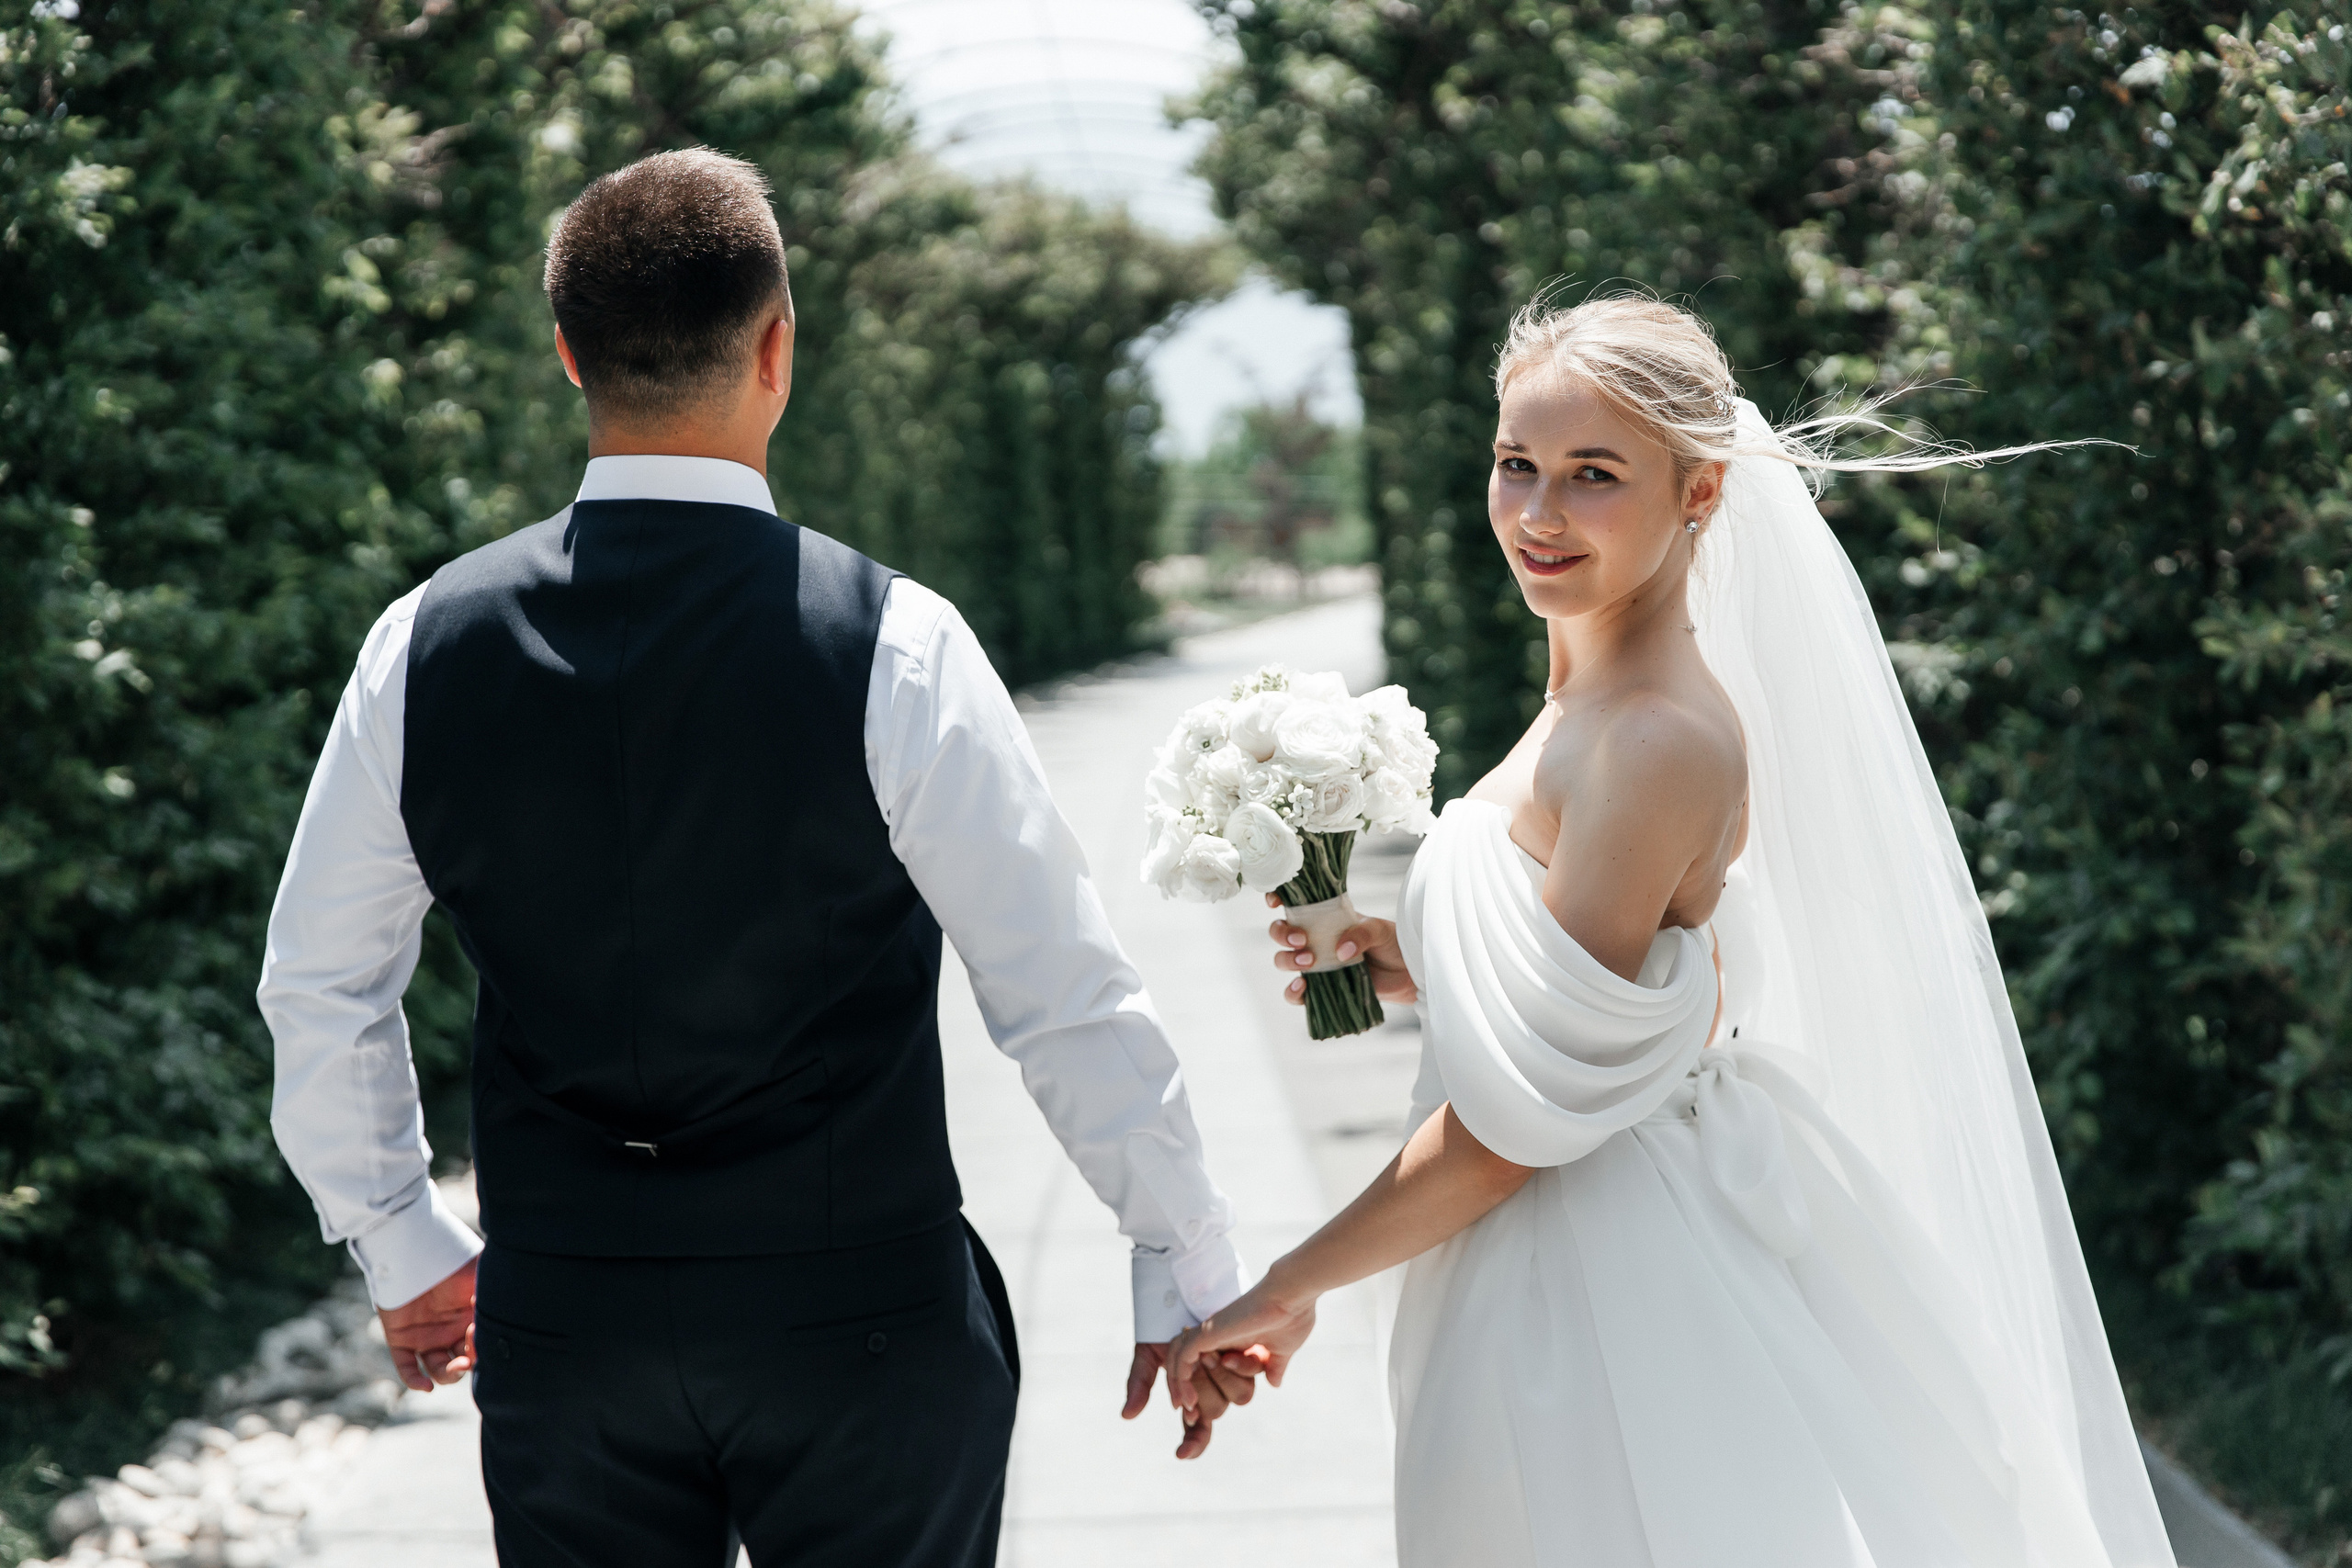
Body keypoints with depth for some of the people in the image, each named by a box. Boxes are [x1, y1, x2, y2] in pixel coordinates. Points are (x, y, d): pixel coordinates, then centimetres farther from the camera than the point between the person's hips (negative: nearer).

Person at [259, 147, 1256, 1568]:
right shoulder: (890, 647, -14)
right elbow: (1070, 1000, -10)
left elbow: (318, 990, 7)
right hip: (858, 1332, -3)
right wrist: (1194, 1276, 2)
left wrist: (400, 1244, 22)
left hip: (558, 1329, 3)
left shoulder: (427, 642, -3)